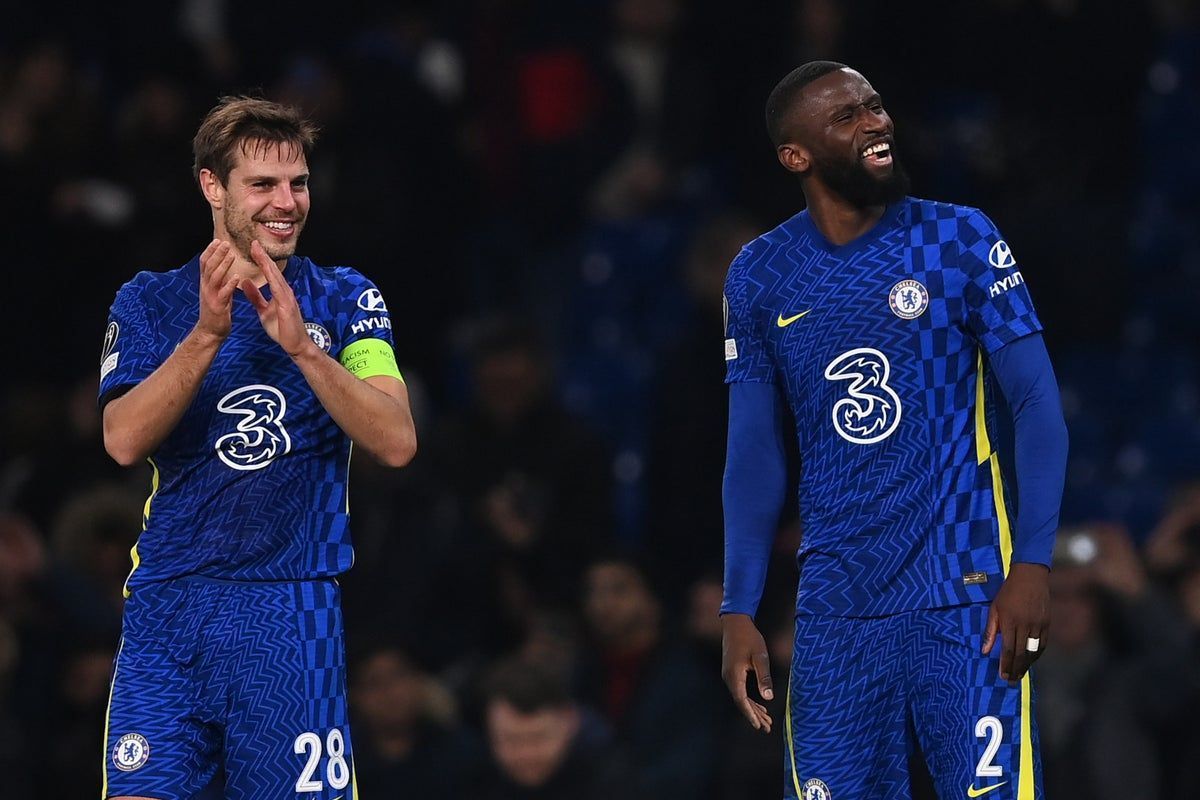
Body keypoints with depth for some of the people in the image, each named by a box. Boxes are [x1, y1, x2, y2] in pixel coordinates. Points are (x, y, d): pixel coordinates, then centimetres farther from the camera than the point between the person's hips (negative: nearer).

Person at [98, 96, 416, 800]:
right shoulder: (150, 302, 8)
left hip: (293, 609, 0)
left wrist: (301, 346, -19)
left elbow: (397, 443, -7)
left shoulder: (345, 300, 7)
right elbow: (125, 441, -8)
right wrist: (208, 333, -20)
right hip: (168, 606, 0)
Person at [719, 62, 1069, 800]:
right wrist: (739, 612, 3)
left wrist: (1033, 564, -14)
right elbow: (755, 452, 11)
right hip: (835, 615, 3)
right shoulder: (760, 277, 7)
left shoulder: (960, 240, -1)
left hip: (964, 600, -3)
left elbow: (1038, 404, -3)